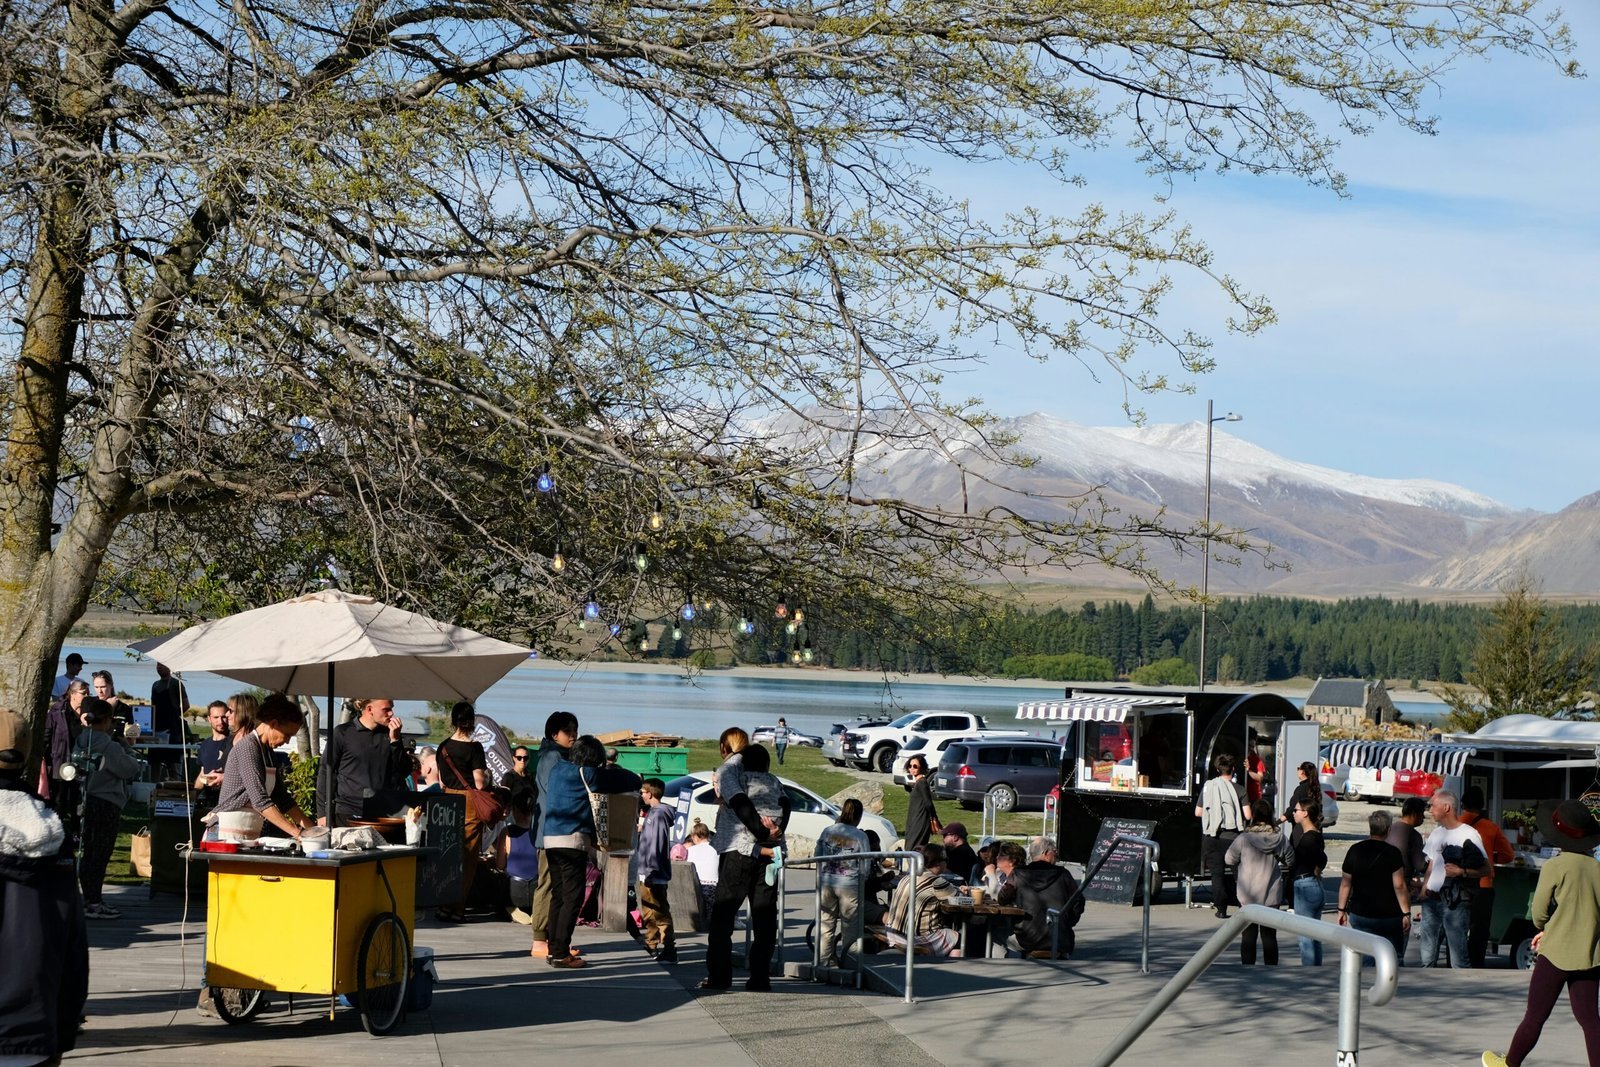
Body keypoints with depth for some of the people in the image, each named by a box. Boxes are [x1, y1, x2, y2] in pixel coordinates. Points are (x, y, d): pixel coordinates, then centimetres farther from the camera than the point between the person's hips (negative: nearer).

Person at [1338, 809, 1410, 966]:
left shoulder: (1355, 850, 1)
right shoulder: (1392, 853, -9)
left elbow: (1345, 884, 4)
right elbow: (1399, 886, -13)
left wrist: (1342, 910, 12)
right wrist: (1406, 913, -8)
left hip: (1360, 914, 2)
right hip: (1389, 916, -2)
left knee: (1366, 960, 6)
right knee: (1395, 959, 11)